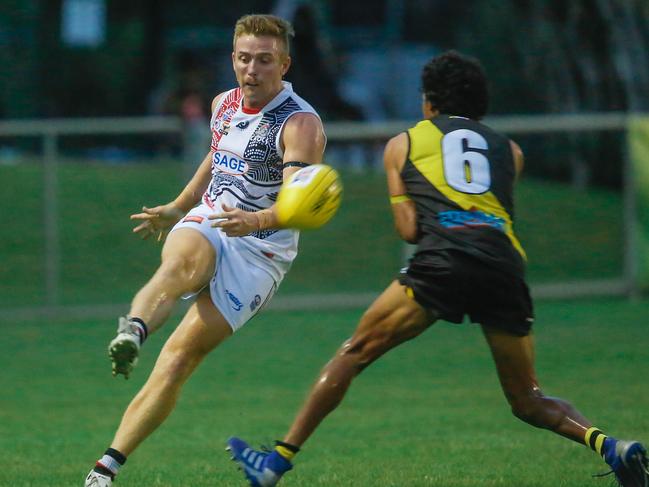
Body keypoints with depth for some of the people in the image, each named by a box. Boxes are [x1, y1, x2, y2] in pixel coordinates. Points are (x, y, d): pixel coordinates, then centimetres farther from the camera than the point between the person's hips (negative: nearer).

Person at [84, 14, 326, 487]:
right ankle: (132, 332, -67)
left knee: (180, 357, -17)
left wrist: (256, 220, -47)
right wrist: (175, 210, 41)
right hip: (204, 226, 4)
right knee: (183, 261, -37)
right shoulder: (224, 104, 9)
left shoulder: (301, 124, -12)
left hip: (259, 250, -4)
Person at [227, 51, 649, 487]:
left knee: (354, 353, 8)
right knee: (528, 401, 15)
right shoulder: (510, 150, 28)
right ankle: (608, 445, -10)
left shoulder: (404, 143, 20)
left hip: (442, 262, -3)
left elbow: (408, 230, 12)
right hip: (506, 265, 3)